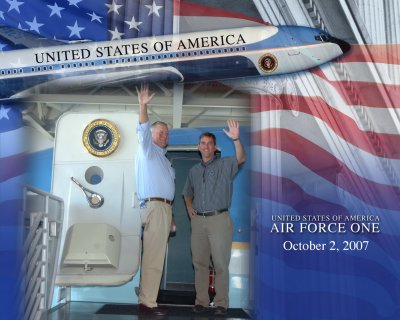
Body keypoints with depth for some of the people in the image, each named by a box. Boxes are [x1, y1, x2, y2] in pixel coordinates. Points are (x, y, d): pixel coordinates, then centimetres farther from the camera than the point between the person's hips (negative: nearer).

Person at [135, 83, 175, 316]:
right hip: (154, 207, -8)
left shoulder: (163, 157, 27)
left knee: (154, 256, 8)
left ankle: (146, 296, 12)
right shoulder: (148, 150, 5)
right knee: (154, 257, -12)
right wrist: (143, 106, -29)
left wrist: (170, 216, 20)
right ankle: (147, 303, -11)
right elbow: (143, 131, -15)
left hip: (164, 208, 8)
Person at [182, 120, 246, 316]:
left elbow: (240, 159, -19)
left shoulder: (224, 165, 2)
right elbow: (187, 193, 29)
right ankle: (201, 301, 16)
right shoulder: (194, 171, 16)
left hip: (219, 219, -4)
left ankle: (221, 303, 5)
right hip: (198, 220, 5)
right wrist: (189, 207, 10)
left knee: (221, 264, -2)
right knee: (200, 262, 8)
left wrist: (236, 139, -34)